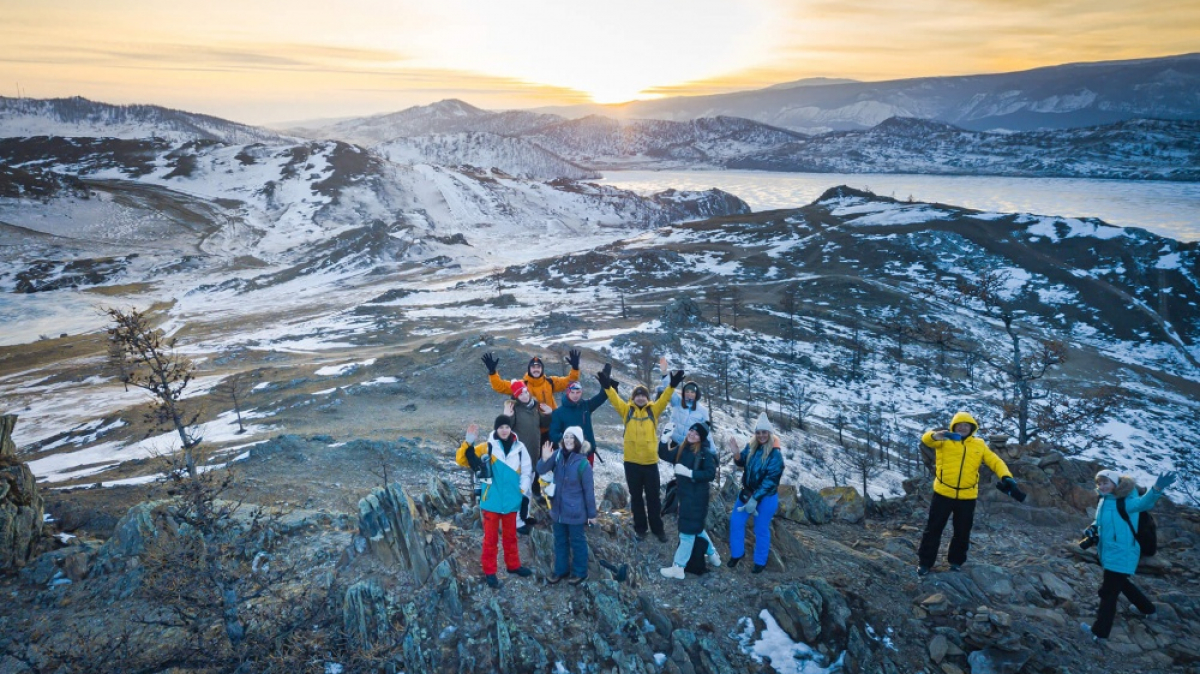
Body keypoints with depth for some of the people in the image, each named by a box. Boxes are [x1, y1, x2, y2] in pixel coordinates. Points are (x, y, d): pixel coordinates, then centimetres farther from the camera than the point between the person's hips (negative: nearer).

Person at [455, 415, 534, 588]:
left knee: (510, 535, 19)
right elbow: (462, 460, -14)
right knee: (490, 537, 7)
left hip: (511, 501, 3)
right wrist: (468, 443, -28)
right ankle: (489, 571, 19)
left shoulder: (519, 447, -3)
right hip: (492, 500, -3)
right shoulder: (487, 447, -10)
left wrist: (523, 491, 0)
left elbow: (527, 471, 6)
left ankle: (513, 566, 36)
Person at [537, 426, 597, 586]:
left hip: (575, 511, -5)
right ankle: (560, 570, 34)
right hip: (558, 509, 5)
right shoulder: (558, 455, -6)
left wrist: (592, 514, -9)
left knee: (577, 541, 10)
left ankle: (580, 572, 26)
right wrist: (545, 459, -30)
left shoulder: (582, 463, -19)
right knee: (560, 541, 18)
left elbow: (589, 490, -13)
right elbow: (541, 471, -8)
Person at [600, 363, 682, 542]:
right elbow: (614, 399, -11)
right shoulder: (627, 410, 2)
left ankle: (657, 528, 21)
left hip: (650, 461, 0)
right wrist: (607, 386, -28)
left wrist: (672, 385, -23)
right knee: (636, 497, 11)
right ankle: (640, 528, 24)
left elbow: (664, 399, -8)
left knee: (653, 497, 8)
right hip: (632, 461, 0)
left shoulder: (653, 410, 5)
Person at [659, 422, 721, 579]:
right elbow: (665, 455, 1)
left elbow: (711, 474, -21)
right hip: (684, 495, 8)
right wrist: (664, 438, -13)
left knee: (688, 530, 0)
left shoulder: (706, 453, -15)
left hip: (697, 497, -8)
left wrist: (689, 473, -27)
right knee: (696, 528, 22)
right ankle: (712, 555, 41)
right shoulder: (682, 448, 5)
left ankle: (678, 568, 7)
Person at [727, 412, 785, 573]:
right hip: (747, 492, 6)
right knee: (736, 521, 8)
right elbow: (741, 464, 6)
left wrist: (755, 498, -21)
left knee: (761, 530, 6)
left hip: (766, 497, -6)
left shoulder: (775, 454, -19)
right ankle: (737, 553, 28)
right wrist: (736, 453, -18)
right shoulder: (751, 447, -2)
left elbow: (771, 479, -21)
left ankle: (760, 562, 23)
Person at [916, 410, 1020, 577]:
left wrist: (1006, 477, -16)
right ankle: (925, 562, 14)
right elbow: (926, 439, -20)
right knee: (933, 528, 4)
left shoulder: (979, 444, 7)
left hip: (967, 496, 3)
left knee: (962, 532, 14)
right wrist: (935, 435, -45)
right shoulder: (945, 441, -2)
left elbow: (995, 462, 3)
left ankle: (956, 561, 33)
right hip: (943, 493, -2)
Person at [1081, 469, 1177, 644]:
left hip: (1121, 555, -9)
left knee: (1108, 592, -1)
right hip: (1108, 553, 9)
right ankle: (1148, 608, 54)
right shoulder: (1104, 501, 3)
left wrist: (1156, 489, -64)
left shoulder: (1125, 502, -23)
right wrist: (1092, 528, 0)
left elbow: (1143, 502, -45)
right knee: (1120, 583, 30)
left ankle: (1099, 632, 11)